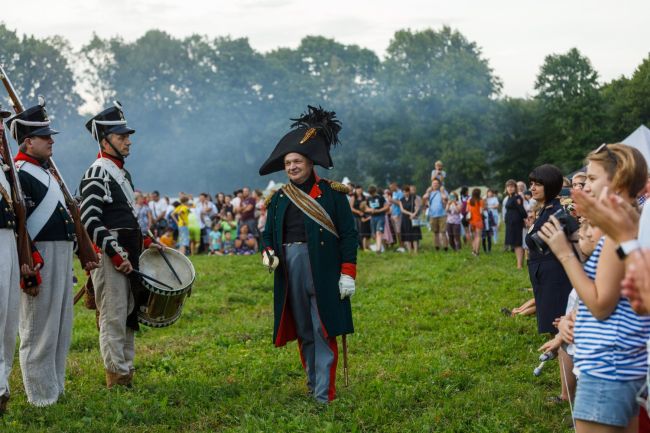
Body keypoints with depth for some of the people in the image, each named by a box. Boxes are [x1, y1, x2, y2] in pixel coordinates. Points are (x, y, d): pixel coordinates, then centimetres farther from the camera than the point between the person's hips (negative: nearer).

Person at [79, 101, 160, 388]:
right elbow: (90, 221, -20)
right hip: (110, 256, -10)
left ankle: (127, 375, 22)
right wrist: (116, 255, -22)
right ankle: (117, 381, 1)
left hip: (128, 254, 10)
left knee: (129, 315, 14)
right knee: (113, 319, -5)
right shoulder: (97, 174, -13)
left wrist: (145, 241, 16)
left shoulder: (122, 172, 17)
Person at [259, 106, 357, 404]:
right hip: (291, 271, 5)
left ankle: (324, 394, -3)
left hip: (324, 272, -4)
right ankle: (313, 383, 25)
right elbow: (269, 234, 13)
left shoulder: (331, 194, -2)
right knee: (304, 332, 12)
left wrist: (348, 274, -10)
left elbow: (349, 234, -4)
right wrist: (268, 254, -10)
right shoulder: (279, 198, 11)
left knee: (323, 331, -4)